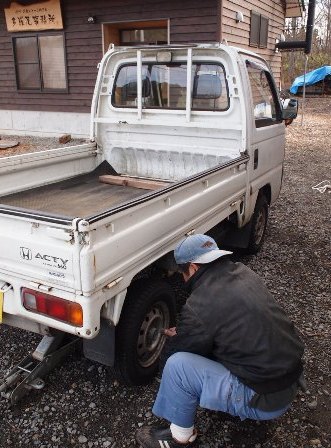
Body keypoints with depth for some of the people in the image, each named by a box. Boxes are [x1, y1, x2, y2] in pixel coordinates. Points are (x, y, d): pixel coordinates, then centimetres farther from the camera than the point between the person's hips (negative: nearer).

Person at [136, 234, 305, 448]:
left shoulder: (200, 306, -23)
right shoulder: (244, 272, 1)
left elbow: (182, 350, -5)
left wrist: (174, 339, 17)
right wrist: (182, 333, 21)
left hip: (265, 401, -8)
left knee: (177, 365, -13)